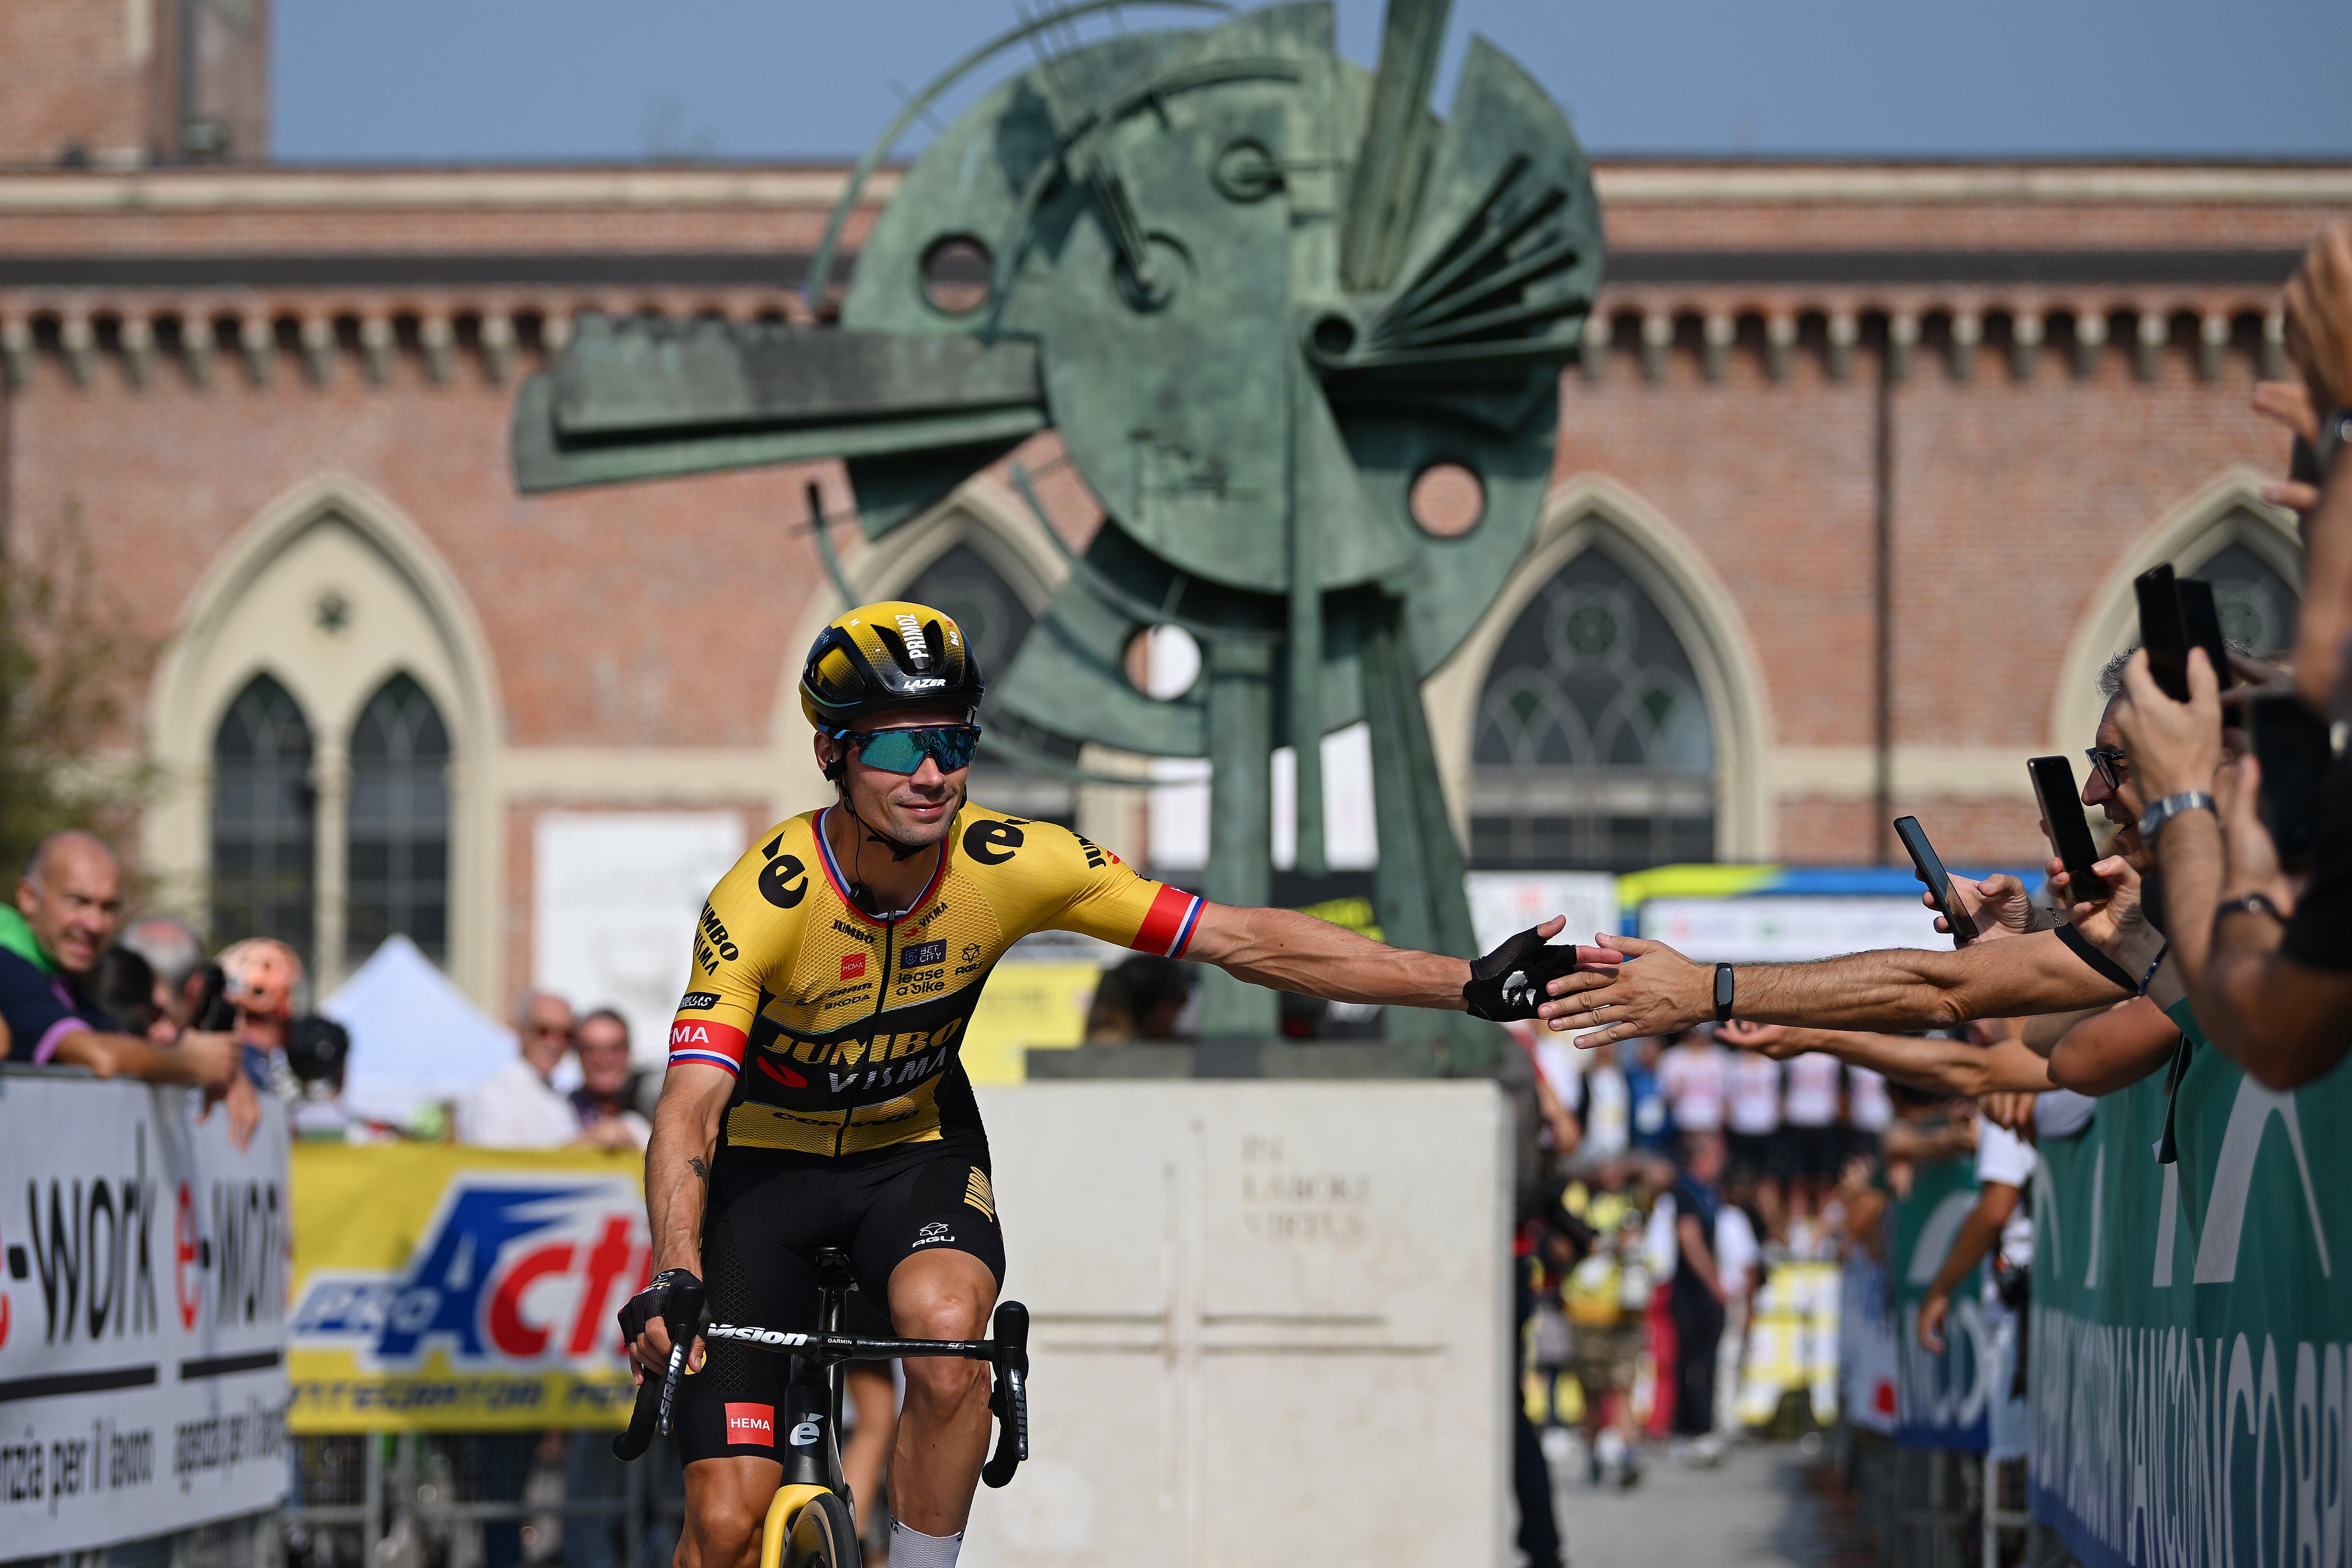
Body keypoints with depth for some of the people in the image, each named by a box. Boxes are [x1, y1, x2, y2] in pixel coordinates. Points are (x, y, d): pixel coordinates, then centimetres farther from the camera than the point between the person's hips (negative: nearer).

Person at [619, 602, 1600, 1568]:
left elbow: (1247, 943, -19)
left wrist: (1470, 984, -24)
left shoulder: (1012, 865, -22)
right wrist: (672, 1279, -56)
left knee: (948, 1336, -33)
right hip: (767, 1158, -2)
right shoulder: (764, 898, -30)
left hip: (914, 1147, 2)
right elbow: (691, 1106, -38)